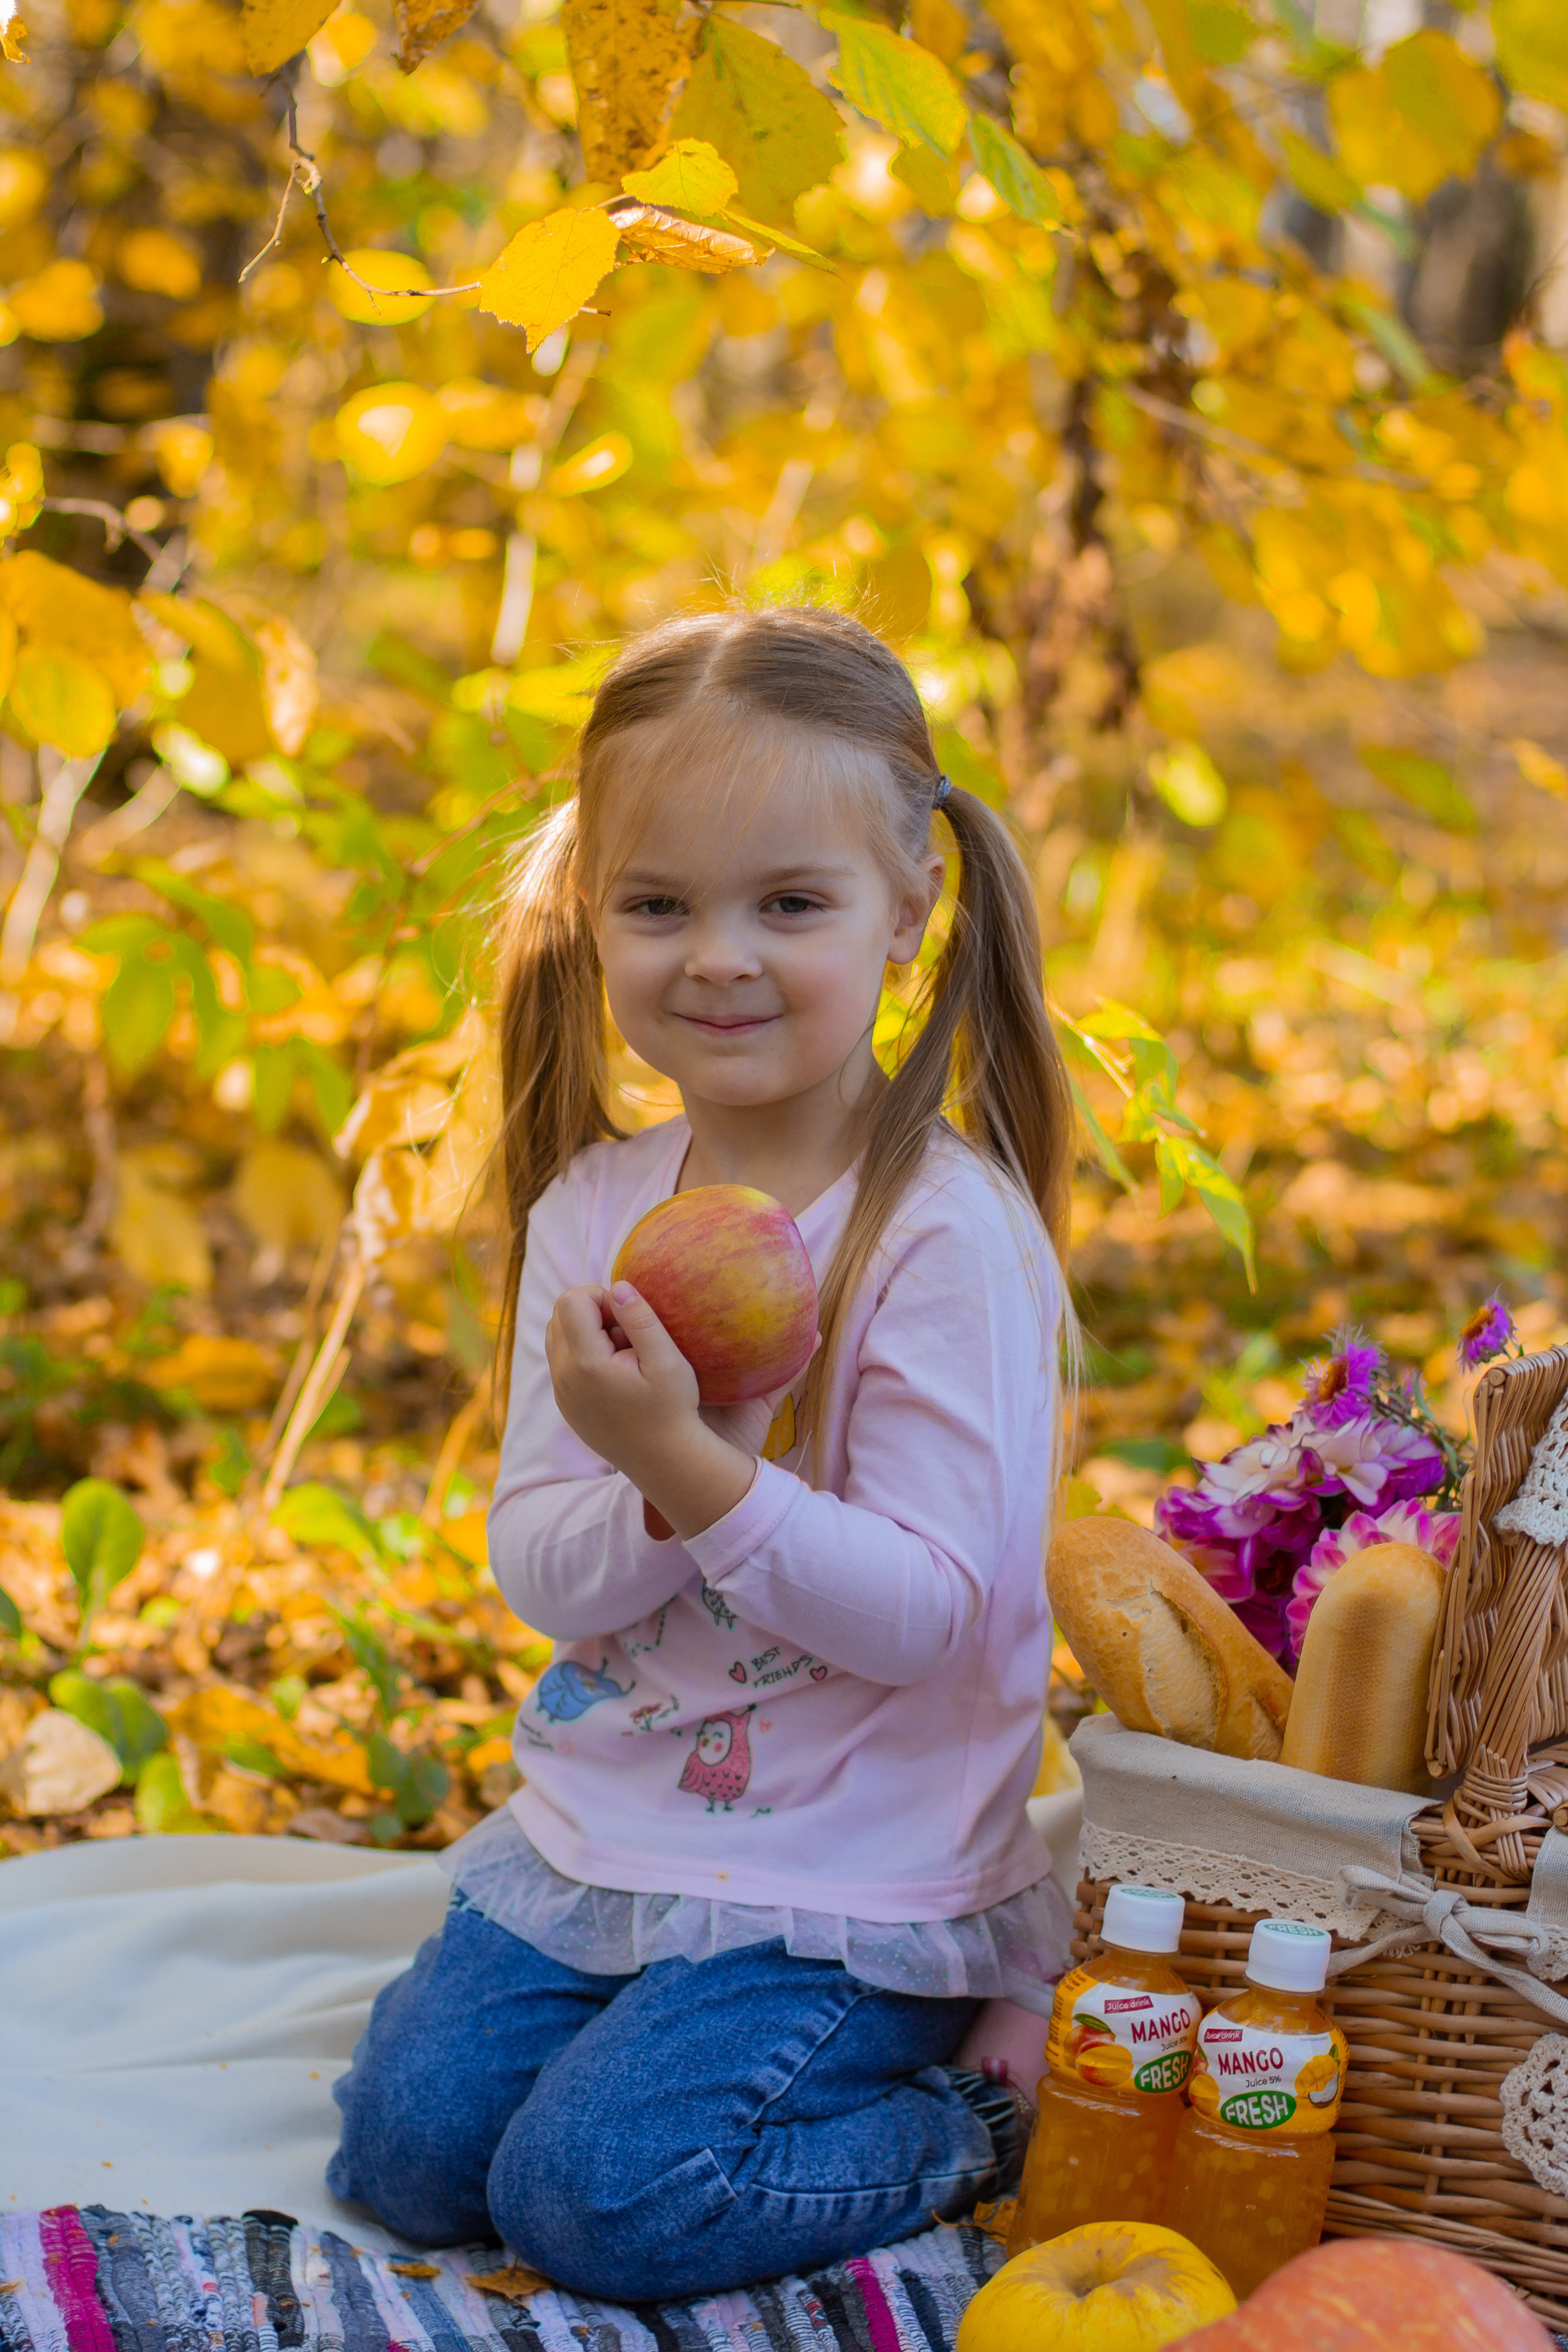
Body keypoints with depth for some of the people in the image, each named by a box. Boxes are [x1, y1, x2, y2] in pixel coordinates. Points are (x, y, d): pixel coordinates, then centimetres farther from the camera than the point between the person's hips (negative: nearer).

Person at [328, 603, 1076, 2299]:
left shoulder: (947, 1231, -18)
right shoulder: (591, 1209, 0)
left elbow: (931, 1610, -21)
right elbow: (536, 1572, -3)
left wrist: (694, 1467, -33)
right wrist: (653, 1494, -25)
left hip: (853, 1874, -6)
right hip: (601, 1823, 6)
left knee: (599, 2191, -16)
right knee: (404, 2143, -3)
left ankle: (973, 2129, 5)